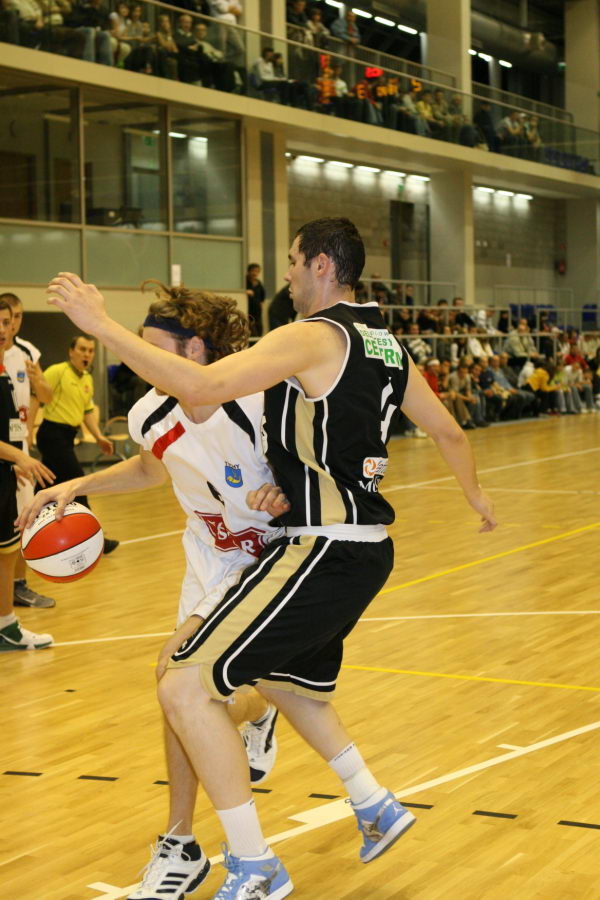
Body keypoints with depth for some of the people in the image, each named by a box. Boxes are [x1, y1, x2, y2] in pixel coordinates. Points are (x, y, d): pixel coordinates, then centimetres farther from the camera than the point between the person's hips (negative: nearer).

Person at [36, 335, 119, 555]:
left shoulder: (87, 380, 14)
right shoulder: (57, 372, -12)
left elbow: (88, 411, 20)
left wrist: (98, 437, 11)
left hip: (67, 436, 8)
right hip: (53, 434, -8)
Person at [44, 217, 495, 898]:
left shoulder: (312, 337, -14)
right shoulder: (385, 343, 13)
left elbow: (202, 386, -27)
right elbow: (448, 432, 24)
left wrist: (99, 323, -21)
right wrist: (475, 495, 44)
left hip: (323, 551, -10)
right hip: (366, 549, 10)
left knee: (185, 686, -9)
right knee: (280, 676, 31)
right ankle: (376, 807, 39)